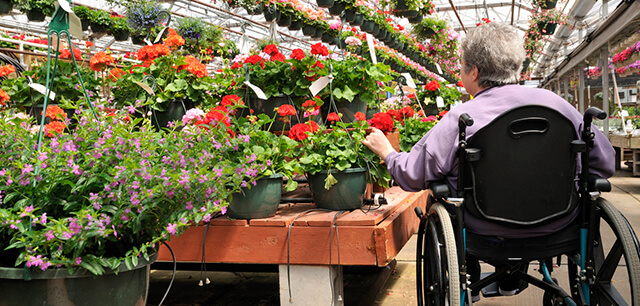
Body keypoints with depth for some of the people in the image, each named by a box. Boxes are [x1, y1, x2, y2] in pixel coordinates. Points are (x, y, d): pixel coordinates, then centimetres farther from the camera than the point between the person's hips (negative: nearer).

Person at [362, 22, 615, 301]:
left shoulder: (458, 120, -18)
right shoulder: (553, 101, -7)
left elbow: (412, 176, -8)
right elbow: (604, 161, 0)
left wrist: (387, 152, 11)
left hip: (488, 229, -3)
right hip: (558, 223, 4)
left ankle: (468, 281, 36)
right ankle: (510, 278, 46)